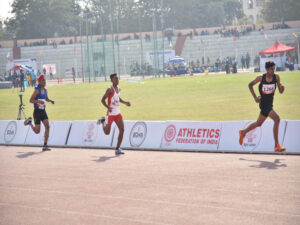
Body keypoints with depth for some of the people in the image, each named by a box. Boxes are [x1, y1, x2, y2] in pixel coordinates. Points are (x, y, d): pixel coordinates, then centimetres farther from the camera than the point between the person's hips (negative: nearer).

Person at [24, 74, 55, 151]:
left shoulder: (45, 90, 9)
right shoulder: (37, 90, -12)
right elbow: (31, 100, -19)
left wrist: (50, 100, 8)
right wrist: (39, 101, -34)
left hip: (43, 111, 6)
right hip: (37, 111, -6)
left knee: (47, 126, -14)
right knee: (37, 131, -1)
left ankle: (45, 145, -9)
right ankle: (30, 122, 32)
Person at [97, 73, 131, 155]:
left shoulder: (118, 89, 9)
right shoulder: (110, 89, -14)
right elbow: (103, 100, -17)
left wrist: (125, 102, 12)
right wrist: (108, 107, -33)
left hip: (118, 113, 6)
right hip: (111, 114, -6)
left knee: (122, 130, -9)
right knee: (107, 133, 4)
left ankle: (117, 149, -3)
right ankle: (103, 121, 37)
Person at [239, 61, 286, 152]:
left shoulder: (276, 77, -2)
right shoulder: (261, 78, -10)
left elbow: (280, 91, -1)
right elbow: (250, 85, 4)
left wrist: (282, 88, -25)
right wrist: (255, 97, -6)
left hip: (270, 103, 6)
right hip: (264, 103, -6)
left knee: (259, 123, 21)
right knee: (277, 119, -21)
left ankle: (243, 132, 45)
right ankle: (277, 145, -17)